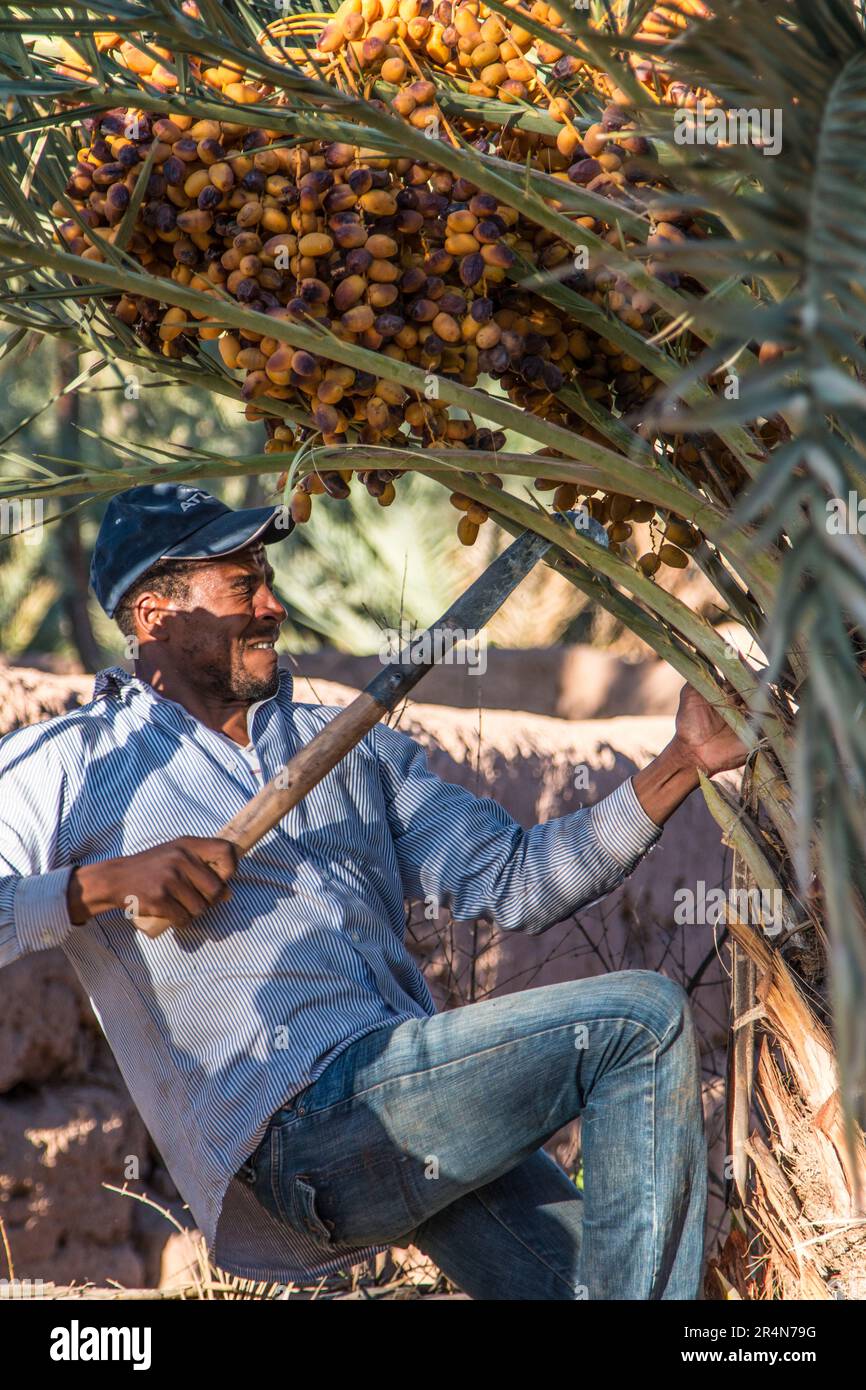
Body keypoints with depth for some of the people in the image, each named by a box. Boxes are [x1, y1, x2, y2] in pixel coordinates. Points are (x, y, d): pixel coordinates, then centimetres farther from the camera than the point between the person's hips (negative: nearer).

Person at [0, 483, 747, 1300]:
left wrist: (682, 765, 7)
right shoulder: (66, 765, 9)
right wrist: (100, 884, -14)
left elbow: (515, 881, 16)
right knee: (640, 1021, -16)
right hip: (293, 1125, -7)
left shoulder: (351, 748, 24)